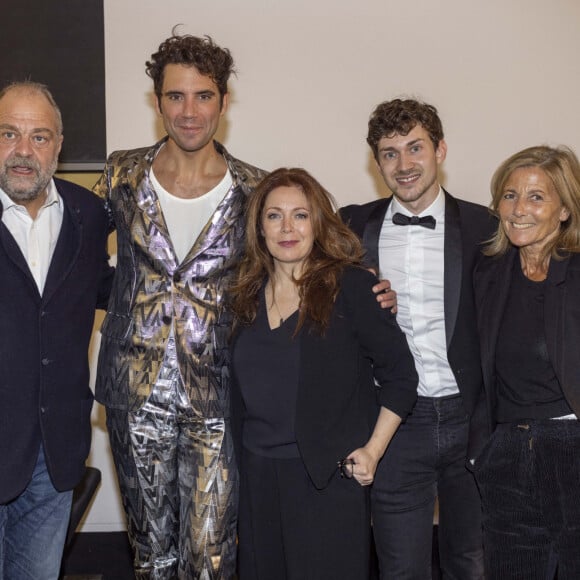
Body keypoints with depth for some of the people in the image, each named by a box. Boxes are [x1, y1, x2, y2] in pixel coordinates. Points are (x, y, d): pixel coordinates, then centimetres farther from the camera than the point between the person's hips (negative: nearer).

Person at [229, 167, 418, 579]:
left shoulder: (351, 287, -8)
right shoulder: (248, 294, 7)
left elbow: (400, 377, -5)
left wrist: (372, 451, -9)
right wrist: (244, 461, 6)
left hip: (329, 476, -4)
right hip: (258, 475, 5)